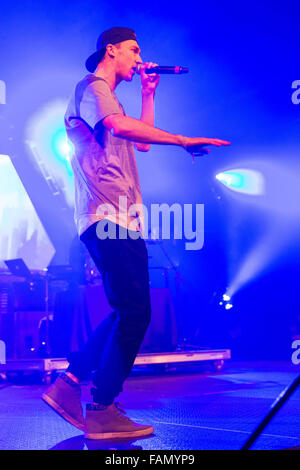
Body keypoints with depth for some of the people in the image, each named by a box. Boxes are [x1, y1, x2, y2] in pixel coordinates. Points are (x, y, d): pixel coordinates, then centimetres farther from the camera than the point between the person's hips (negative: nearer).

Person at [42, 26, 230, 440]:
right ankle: (103, 413, -6)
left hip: (117, 220, 11)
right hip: (110, 218, -11)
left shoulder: (105, 96, 31)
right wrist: (182, 140, -24)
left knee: (129, 312, 11)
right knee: (134, 313, -13)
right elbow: (120, 126, -22)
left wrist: (149, 93, 29)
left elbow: (141, 141, 32)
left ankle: (69, 383, 14)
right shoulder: (92, 88, -1)